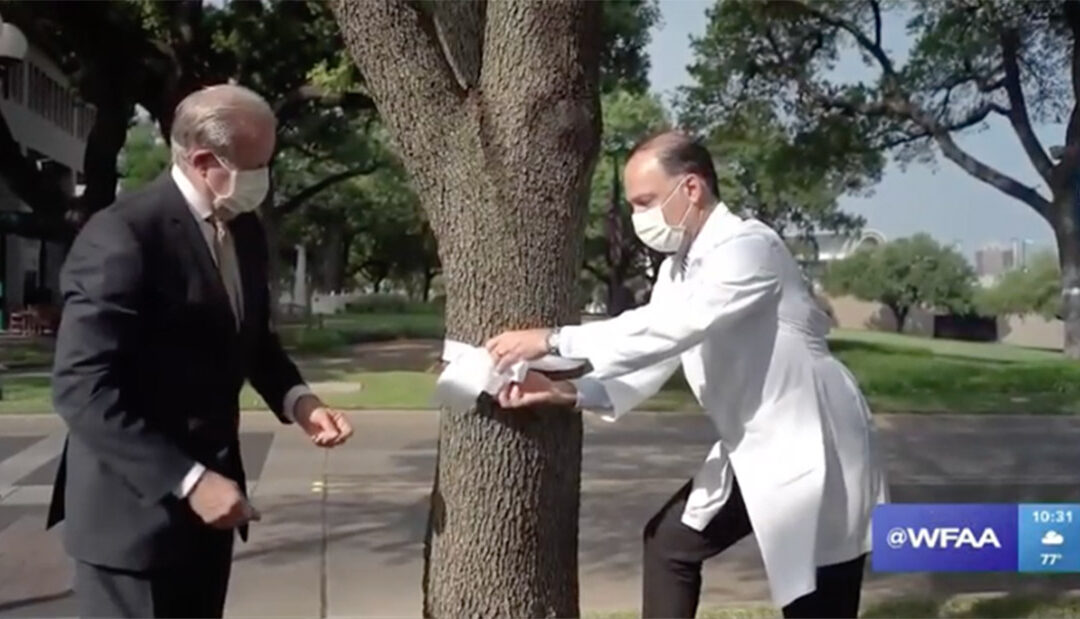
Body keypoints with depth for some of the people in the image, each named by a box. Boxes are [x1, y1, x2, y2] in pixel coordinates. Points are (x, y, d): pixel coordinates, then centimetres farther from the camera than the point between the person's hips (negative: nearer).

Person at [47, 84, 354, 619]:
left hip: (207, 487, 8)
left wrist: (295, 398, 0)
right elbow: (83, 387, -24)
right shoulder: (123, 236, -20)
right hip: (136, 505, -8)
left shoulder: (243, 230, 6)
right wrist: (186, 480, -26)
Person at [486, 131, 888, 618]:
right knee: (670, 542, 16)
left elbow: (668, 330, -32)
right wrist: (570, 391, -14)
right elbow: (653, 355, 2)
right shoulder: (677, 267, 6)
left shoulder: (748, 248, -22)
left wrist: (554, 341, -30)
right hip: (751, 452, 9)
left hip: (812, 454, -9)